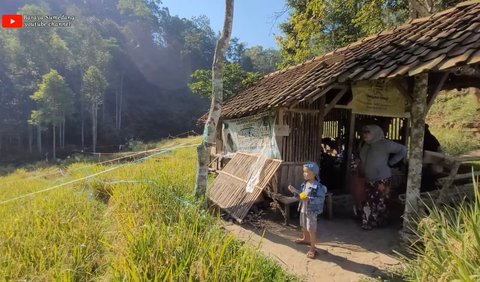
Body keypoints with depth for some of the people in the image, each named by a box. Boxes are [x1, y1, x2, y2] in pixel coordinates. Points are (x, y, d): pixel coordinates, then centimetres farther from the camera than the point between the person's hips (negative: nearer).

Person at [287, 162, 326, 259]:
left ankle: (312, 248, 12)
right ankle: (306, 239, 50)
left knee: (311, 229, 0)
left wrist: (309, 199, -36)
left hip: (312, 211, -9)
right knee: (304, 226, 26)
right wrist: (295, 191, -1)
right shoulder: (304, 184, 4)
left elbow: (321, 199, -26)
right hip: (303, 209, 9)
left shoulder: (318, 186, -22)